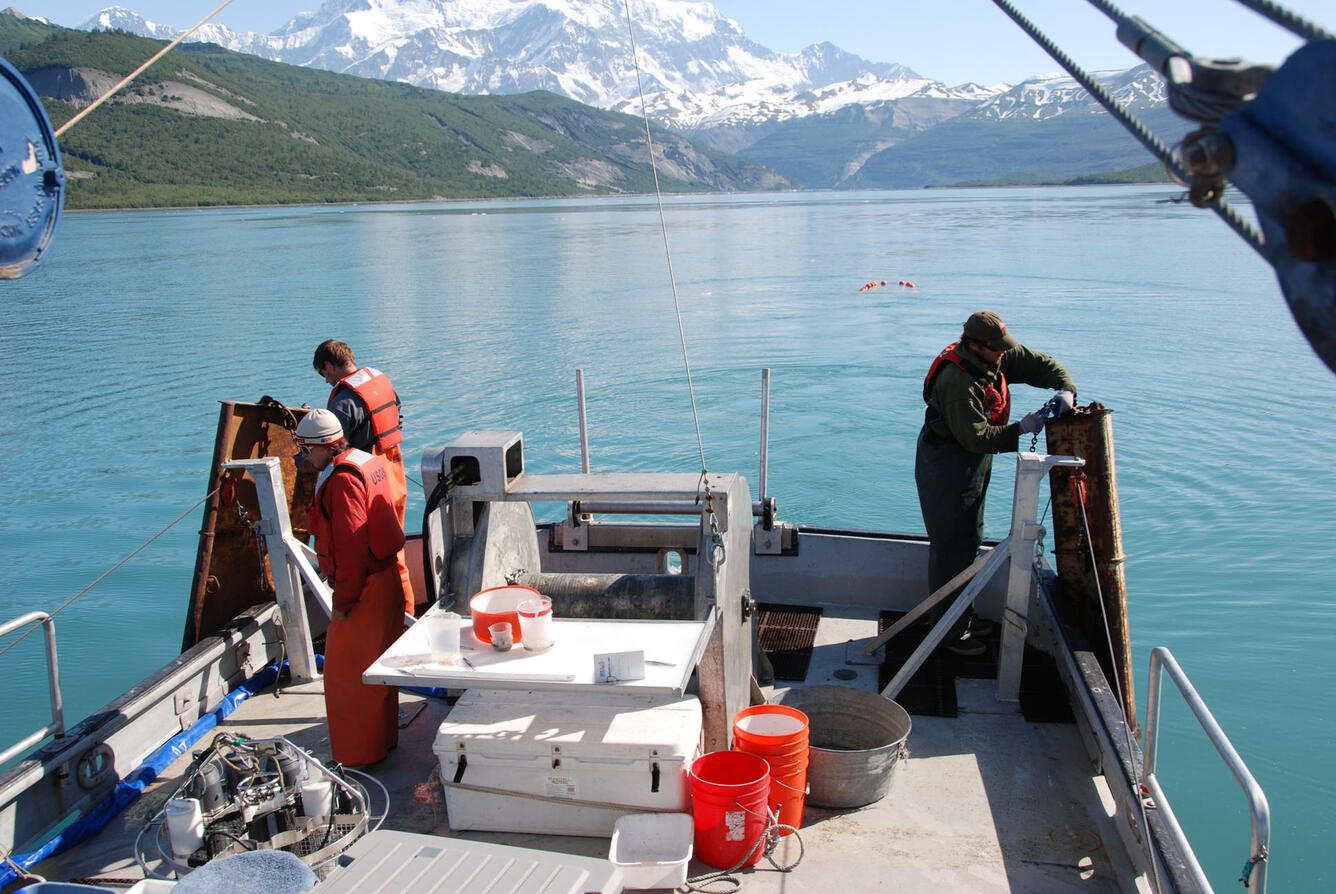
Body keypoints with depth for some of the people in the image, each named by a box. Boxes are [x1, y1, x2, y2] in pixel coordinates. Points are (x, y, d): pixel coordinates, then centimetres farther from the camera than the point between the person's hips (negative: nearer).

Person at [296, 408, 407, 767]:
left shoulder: (343, 479, -20)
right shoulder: (367, 462, 11)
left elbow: (351, 547, -24)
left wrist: (343, 600, -18)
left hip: (366, 589, -10)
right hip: (386, 578, 10)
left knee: (347, 673, 2)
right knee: (375, 669, 21)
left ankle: (358, 755, 13)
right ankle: (383, 739, 35)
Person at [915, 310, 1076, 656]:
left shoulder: (1000, 357, -4)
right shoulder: (957, 382, -31)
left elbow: (1041, 364, 5)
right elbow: (976, 438, -28)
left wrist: (1065, 388, -12)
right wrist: (1020, 429, -24)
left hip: (975, 462, 10)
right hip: (946, 464, -10)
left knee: (969, 540, 19)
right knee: (951, 546, -4)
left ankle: (961, 614, 33)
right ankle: (951, 631, 6)